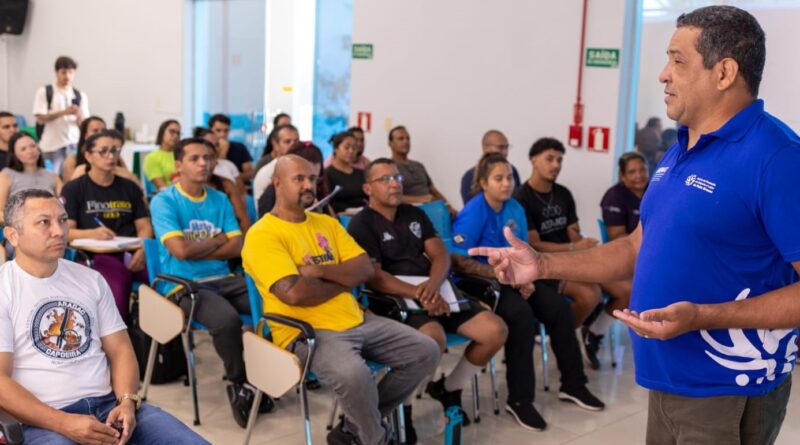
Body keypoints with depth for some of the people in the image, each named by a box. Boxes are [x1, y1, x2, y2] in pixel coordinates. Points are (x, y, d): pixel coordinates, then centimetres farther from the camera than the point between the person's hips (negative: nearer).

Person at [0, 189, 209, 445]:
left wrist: (127, 402, -7)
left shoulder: (91, 279, 12)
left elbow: (120, 350, 12)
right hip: (46, 420, -3)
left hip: (110, 404, 4)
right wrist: (64, 423, -18)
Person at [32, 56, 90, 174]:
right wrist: (63, 112, -19)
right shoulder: (44, 92, 0)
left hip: (73, 143, 2)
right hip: (51, 145, -2)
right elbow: (40, 119, -7)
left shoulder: (80, 95, 9)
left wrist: (79, 115, -17)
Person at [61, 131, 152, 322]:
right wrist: (92, 233, -24)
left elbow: (144, 226, 13)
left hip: (130, 254, 4)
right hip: (95, 256, -4)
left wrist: (141, 251, -9)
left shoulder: (130, 187, 20)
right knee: (117, 284, -40)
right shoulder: (73, 189, 8)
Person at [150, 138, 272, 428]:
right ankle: (238, 383, -8)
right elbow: (180, 250, -16)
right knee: (227, 318, -35)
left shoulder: (220, 200, 13)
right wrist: (217, 240, -1)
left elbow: (237, 247, 4)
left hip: (223, 279, 6)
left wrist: (197, 250, -7)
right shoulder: (164, 201, -4)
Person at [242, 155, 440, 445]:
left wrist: (323, 271, -12)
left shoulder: (327, 223, 15)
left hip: (357, 321, 8)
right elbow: (294, 293, -21)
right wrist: (344, 280, -5)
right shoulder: (262, 235, -9)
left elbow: (365, 269, 7)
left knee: (426, 352, 0)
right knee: (353, 374, -36)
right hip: (305, 332, -8)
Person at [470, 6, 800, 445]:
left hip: (726, 392, -8)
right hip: (670, 381, 8)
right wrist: (543, 265, 8)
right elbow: (640, 247, 17)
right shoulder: (679, 151, 9)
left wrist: (702, 316, -30)